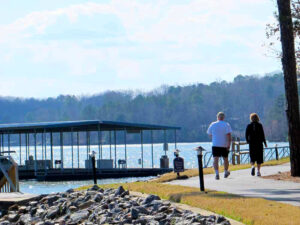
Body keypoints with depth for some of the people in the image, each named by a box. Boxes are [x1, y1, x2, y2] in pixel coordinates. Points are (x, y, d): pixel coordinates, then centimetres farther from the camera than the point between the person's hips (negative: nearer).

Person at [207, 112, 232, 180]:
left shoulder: (212, 124, 4)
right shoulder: (226, 125, -2)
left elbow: (210, 134, 14)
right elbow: (229, 135, -12)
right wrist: (229, 144, -14)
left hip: (215, 145, 0)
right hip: (224, 145, 0)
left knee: (215, 159, -6)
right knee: (225, 159, 17)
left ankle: (217, 173, -23)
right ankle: (226, 172, 33)